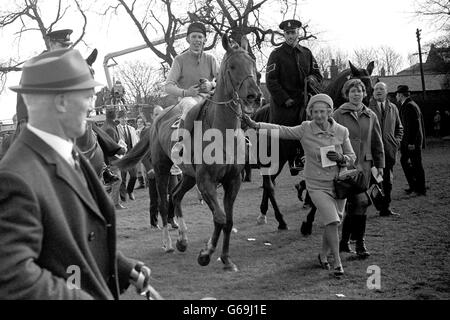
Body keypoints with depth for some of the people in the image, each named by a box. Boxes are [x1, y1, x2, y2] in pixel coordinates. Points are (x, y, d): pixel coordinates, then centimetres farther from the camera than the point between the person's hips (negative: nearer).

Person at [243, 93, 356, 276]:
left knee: (332, 223, 13)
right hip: (317, 185, -3)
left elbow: (352, 157, 4)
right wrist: (256, 125, -20)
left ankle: (323, 255, 37)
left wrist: (341, 158, -18)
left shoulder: (341, 131, -4)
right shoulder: (305, 129, -9)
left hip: (339, 183, 3)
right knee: (332, 222, -16)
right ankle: (338, 263, -4)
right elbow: (281, 130, -10)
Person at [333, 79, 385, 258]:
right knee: (360, 202, -15)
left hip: (364, 164, 4)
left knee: (353, 204, 3)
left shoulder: (370, 116, 13)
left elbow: (377, 142, 17)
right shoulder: (338, 115, 2)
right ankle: (360, 243, -5)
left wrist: (380, 164, 12)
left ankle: (344, 242, 15)